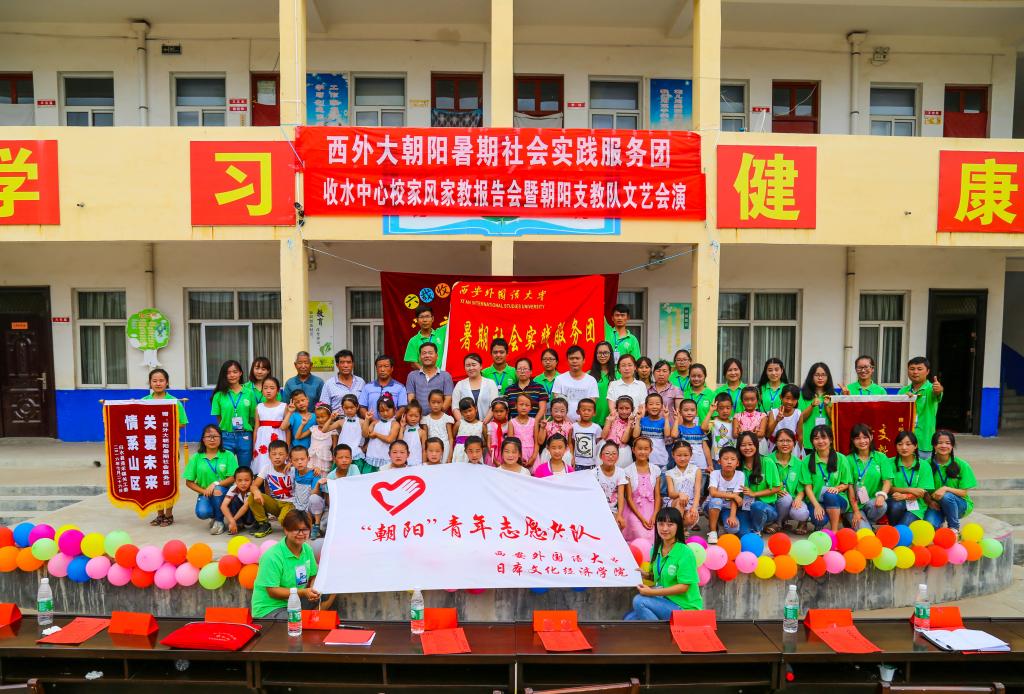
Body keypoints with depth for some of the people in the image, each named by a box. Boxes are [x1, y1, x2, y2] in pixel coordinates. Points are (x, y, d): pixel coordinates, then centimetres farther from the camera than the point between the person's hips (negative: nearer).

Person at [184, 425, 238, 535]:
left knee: (217, 490, -35)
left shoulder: (228, 455, -4)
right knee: (202, 513, -29)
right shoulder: (196, 458, 1)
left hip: (224, 492, -1)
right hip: (205, 493, 1)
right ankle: (213, 515, 12)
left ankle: (219, 521, -8)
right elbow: (189, 482, 3)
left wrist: (216, 484, -22)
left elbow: (233, 478, -8)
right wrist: (204, 491, -11)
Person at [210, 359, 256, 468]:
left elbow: (254, 418, 3)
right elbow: (218, 419, 4)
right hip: (226, 437, 0)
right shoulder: (219, 395, 2)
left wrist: (254, 439, -2)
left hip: (245, 437, 1)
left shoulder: (249, 393, 3)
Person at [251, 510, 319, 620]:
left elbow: (313, 577, 8)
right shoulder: (272, 557, -20)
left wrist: (313, 589, -15)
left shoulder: (308, 549, 0)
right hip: (269, 609, -7)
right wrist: (302, 592, -27)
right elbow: (272, 591, -19)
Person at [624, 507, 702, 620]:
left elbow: (683, 587, -19)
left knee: (639, 601, -23)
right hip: (666, 601, 7)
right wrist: (646, 575, -5)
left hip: (684, 606, -7)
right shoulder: (655, 550, 4)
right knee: (629, 619, -6)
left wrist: (652, 592, -22)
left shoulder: (685, 553, -18)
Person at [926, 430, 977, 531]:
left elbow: (964, 492, -8)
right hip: (936, 504, 0)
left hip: (960, 505, 1)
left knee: (947, 497, -35)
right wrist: (929, 501, -20)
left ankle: (954, 527, -7)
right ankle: (939, 523, 9)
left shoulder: (961, 465, -9)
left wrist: (945, 488, -26)